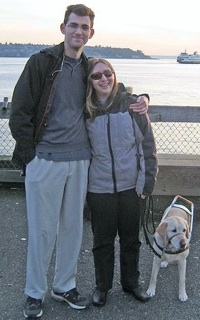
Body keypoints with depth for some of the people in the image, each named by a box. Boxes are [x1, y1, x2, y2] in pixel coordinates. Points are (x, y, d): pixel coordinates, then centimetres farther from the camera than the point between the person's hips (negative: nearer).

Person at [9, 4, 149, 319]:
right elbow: (19, 115, -6)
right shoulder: (42, 62, -5)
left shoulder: (90, 69, 10)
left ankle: (65, 285, 30)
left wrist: (139, 100, 2)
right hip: (45, 160, -4)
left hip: (80, 162, 4)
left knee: (73, 226, 12)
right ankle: (35, 293, 23)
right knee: (42, 228, 5)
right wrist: (31, 156, -9)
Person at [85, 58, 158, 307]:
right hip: (99, 188, 0)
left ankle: (131, 282, 35)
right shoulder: (85, 111, -3)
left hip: (130, 186, 0)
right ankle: (102, 286, 32)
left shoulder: (132, 104, -6)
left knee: (131, 238, 15)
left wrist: (148, 181, -4)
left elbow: (148, 145, -2)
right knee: (103, 240, 13)